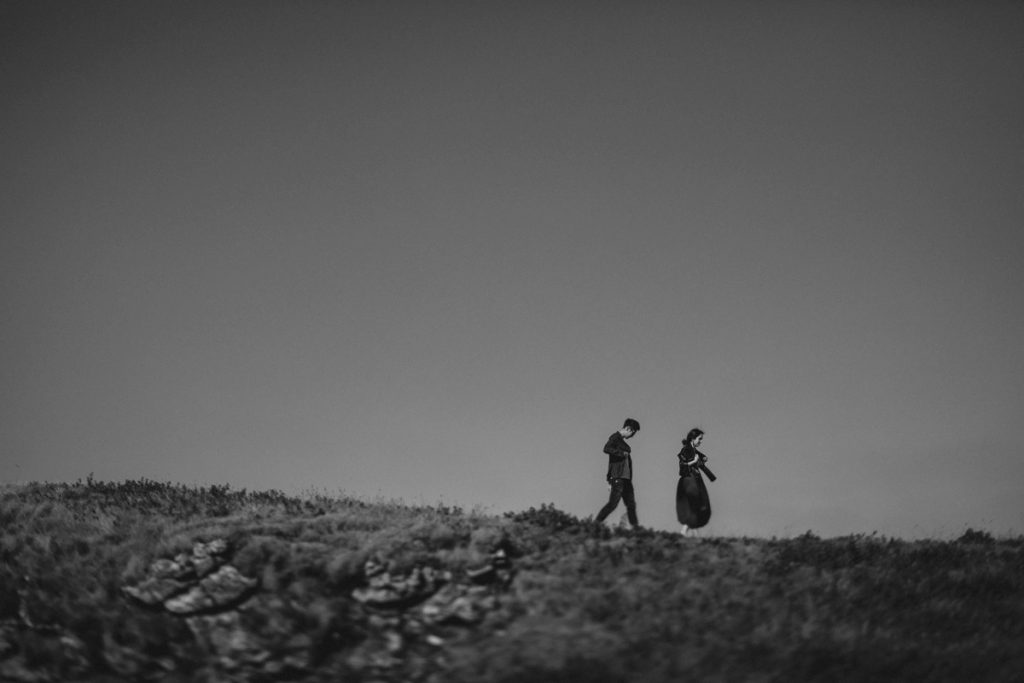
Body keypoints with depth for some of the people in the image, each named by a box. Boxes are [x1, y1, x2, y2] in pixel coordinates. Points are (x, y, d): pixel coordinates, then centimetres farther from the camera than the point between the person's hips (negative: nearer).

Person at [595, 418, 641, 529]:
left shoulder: (622, 440, 20)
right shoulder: (615, 438, -7)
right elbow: (606, 449, -25)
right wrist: (622, 453, -20)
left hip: (626, 477, 9)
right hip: (618, 477, -9)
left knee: (631, 504, 7)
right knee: (613, 503, -12)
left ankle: (635, 527, 8)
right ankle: (597, 523, -6)